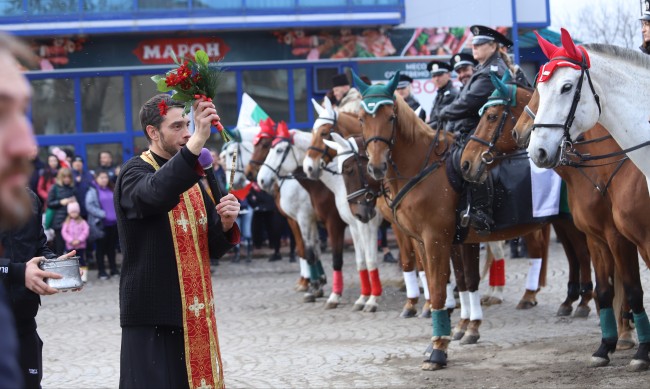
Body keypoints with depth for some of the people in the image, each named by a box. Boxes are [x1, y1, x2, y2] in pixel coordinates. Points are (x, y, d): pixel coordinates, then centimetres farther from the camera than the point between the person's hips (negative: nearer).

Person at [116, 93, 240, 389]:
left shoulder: (191, 176, 15)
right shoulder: (134, 173, -6)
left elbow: (214, 248, 14)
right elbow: (157, 194, -32)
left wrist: (225, 224, -8)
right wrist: (198, 140, -40)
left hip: (195, 316, 7)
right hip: (152, 317, -7)